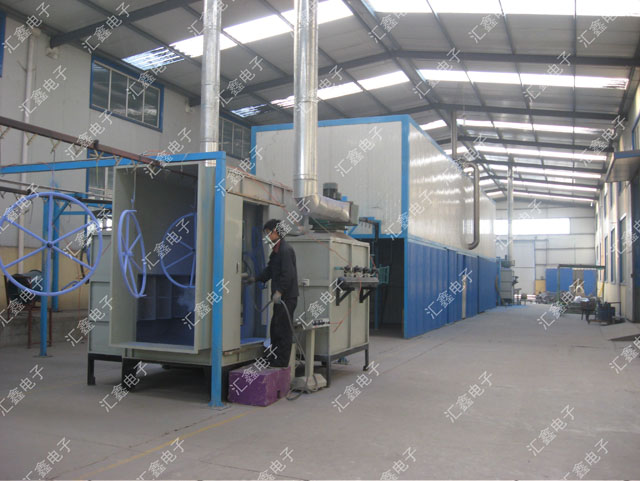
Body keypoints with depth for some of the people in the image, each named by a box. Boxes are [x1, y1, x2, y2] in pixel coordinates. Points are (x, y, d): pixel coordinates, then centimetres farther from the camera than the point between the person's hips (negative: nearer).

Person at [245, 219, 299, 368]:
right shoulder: (276, 250, 17)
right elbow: (270, 270, 25)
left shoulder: (286, 250, -15)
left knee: (283, 330, -5)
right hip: (280, 298, 10)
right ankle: (275, 361, 26)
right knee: (275, 329, 16)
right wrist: (255, 278, 20)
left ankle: (281, 363, 2)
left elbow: (288, 274, -23)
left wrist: (279, 291, -27)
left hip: (287, 297, -10)